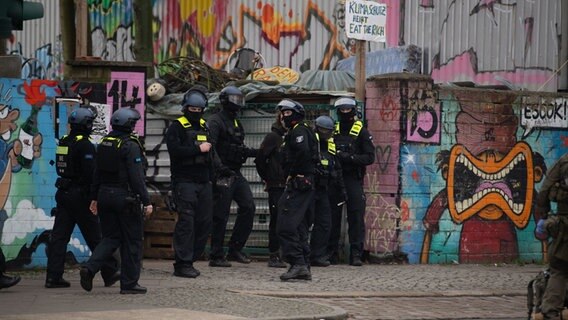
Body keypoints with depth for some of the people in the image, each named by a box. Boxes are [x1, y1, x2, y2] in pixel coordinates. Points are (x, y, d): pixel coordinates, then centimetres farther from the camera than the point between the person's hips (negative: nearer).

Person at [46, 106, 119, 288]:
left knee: (59, 236, 4)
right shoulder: (85, 145, -15)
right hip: (80, 195, -7)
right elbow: (90, 173, -19)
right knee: (94, 236, 2)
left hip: (63, 192, 7)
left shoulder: (63, 143, 11)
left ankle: (53, 277, 0)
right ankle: (109, 273, 11)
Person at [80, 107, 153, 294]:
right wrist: (146, 201, -15)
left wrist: (95, 198, 20)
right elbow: (136, 177, -17)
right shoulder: (130, 145, -14)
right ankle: (129, 283, 7)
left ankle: (90, 268, -8)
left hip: (105, 195, 7)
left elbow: (97, 173, 13)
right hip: (125, 198, -7)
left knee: (110, 237, 13)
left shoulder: (105, 143, 9)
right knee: (132, 241, 4)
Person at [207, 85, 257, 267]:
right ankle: (216, 257, 1)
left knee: (248, 207, 3)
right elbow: (209, 147, -22)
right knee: (221, 216, -5)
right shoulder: (216, 122, -9)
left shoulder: (236, 123, 20)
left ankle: (235, 250, 11)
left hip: (236, 175, 9)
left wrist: (256, 153, 13)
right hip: (222, 175, -9)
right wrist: (219, 167, -32)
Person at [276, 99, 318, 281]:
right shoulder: (299, 131, 23)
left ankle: (297, 264, -19)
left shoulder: (298, 131, -8)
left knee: (286, 226, -14)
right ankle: (304, 267, 12)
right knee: (300, 227, 12)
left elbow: (303, 152, -25)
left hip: (298, 183, -11)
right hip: (307, 184, 11)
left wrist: (292, 174, -15)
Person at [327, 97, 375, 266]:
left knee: (356, 218, -6)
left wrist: (349, 157, -17)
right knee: (332, 217, 3)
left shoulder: (361, 132, 2)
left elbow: (370, 157, -3)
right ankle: (331, 254, 8)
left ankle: (356, 254, -4)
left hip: (353, 180, -3)